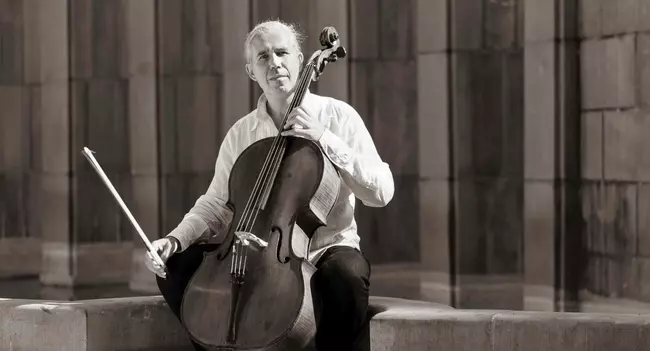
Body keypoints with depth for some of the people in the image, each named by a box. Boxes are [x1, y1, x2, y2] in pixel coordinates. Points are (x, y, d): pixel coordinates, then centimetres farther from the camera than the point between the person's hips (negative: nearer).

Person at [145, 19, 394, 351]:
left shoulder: (338, 115, -4)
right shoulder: (240, 133, 6)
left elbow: (381, 192, -12)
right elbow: (215, 205, 11)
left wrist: (326, 139, -21)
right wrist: (175, 239, -9)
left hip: (327, 246, -4)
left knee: (346, 275, -38)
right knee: (176, 267, -12)